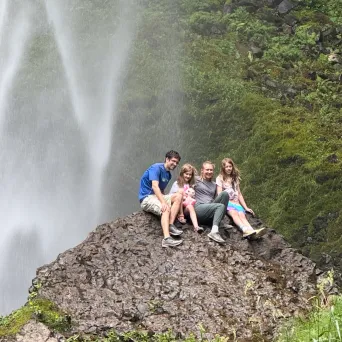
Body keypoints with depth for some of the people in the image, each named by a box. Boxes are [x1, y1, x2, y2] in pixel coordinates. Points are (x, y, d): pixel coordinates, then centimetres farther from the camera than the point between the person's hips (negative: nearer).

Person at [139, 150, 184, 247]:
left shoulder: (168, 174, 16)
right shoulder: (156, 168, -12)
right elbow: (155, 186, -25)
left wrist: (166, 200, -2)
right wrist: (163, 202, -36)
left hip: (158, 197, 9)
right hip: (147, 198, -8)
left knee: (178, 196, -12)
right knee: (166, 209, -34)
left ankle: (171, 225, -24)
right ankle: (166, 239, -53)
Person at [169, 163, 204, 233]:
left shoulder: (191, 186, 19)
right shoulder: (177, 183, 11)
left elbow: (193, 197, 11)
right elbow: (171, 195, 0)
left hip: (185, 208, 2)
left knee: (190, 206, -34)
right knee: (180, 191, -26)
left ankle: (196, 226, -55)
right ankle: (181, 216, -29)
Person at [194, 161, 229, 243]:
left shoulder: (214, 185, 27)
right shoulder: (196, 180, 10)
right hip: (199, 208, -5)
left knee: (224, 194, -20)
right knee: (220, 206, -32)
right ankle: (214, 232, -45)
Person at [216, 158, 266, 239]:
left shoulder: (235, 179, 26)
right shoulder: (220, 178, 14)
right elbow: (220, 194, 3)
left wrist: (246, 207, 13)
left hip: (236, 203, 3)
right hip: (226, 202, -3)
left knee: (242, 214, -30)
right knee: (234, 213, -36)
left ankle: (251, 231, -61)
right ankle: (245, 229, -64)